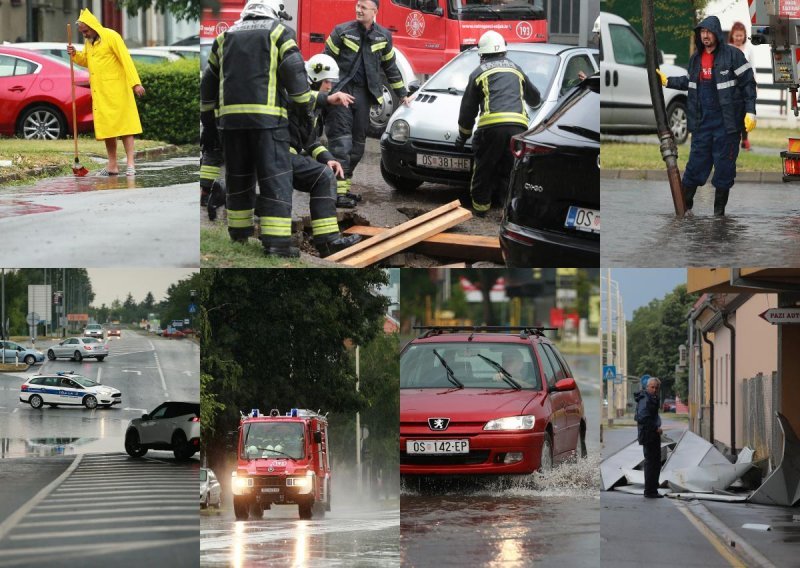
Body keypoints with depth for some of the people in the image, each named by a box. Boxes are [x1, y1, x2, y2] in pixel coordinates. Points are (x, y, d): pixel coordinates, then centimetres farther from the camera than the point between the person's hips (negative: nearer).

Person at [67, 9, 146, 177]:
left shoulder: (111, 37, -11)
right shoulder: (88, 41, 12)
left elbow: (126, 60, -15)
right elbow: (86, 61, 24)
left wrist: (135, 83, -22)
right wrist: (75, 54, 2)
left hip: (116, 91, -7)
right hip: (99, 93, 7)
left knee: (123, 125, -7)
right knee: (106, 127, 7)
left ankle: (130, 164, -9)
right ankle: (112, 166, 11)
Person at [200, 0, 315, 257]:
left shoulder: (226, 36, 19)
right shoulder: (279, 32, 5)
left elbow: (208, 81, 24)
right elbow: (293, 69, -8)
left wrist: (207, 115, 33)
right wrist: (306, 103, 2)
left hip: (231, 115, 5)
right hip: (267, 115, -4)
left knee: (238, 175, 18)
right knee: (275, 177, -5)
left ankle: (239, 228, 27)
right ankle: (276, 239, -13)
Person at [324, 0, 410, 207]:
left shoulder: (383, 36, 9)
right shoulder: (342, 32, -3)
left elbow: (390, 67, 20)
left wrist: (401, 94, 22)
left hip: (363, 94, 5)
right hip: (340, 92, -5)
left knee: (357, 143, 7)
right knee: (341, 142, -11)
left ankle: (346, 185, 17)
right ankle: (338, 191, -16)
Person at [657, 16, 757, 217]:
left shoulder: (732, 55, -9)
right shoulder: (696, 58, 10)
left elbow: (748, 83, -8)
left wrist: (750, 112, -14)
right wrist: (667, 81, 22)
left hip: (726, 122, -5)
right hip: (702, 121, 5)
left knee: (724, 165, 2)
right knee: (695, 164, 6)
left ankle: (719, 211, 11)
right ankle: (684, 205, 13)